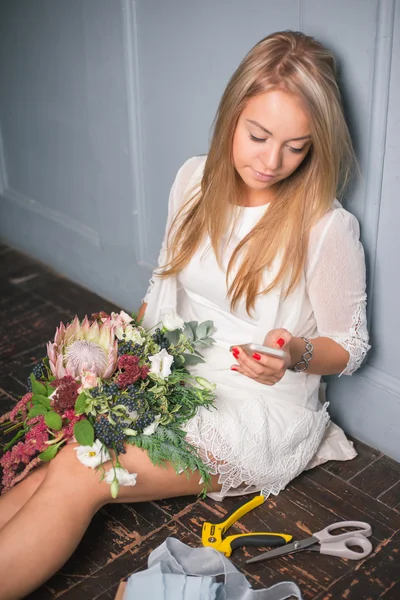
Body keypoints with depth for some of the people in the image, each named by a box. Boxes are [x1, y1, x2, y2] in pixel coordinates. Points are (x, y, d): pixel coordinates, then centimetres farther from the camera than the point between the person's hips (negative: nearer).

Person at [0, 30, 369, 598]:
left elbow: (348, 345, -5)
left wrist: (295, 354, -25)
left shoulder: (328, 227, -17)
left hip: (264, 414, -5)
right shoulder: (196, 179, -1)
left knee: (76, 474, -24)